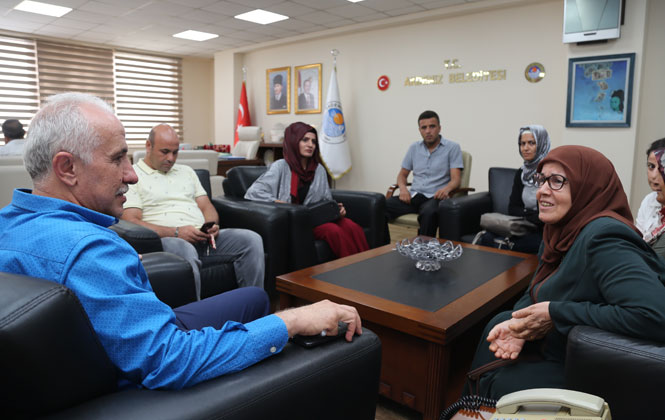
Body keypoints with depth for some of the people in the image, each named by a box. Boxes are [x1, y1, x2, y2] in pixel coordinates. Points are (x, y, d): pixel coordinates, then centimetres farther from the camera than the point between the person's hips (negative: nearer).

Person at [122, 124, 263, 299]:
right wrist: (176, 232, -15)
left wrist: (212, 225, -4)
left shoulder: (186, 171, 27)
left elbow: (206, 206, 21)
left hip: (202, 237, 6)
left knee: (251, 239, -18)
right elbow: (131, 222, -5)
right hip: (165, 239, -5)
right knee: (185, 251, -41)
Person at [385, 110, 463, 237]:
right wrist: (403, 188, -3)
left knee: (429, 212, -41)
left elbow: (455, 179, -4)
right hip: (414, 196, 4)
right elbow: (402, 174, 21)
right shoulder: (414, 148, 17)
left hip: (436, 197, -3)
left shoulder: (452, 147, 4)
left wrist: (446, 189, -28)